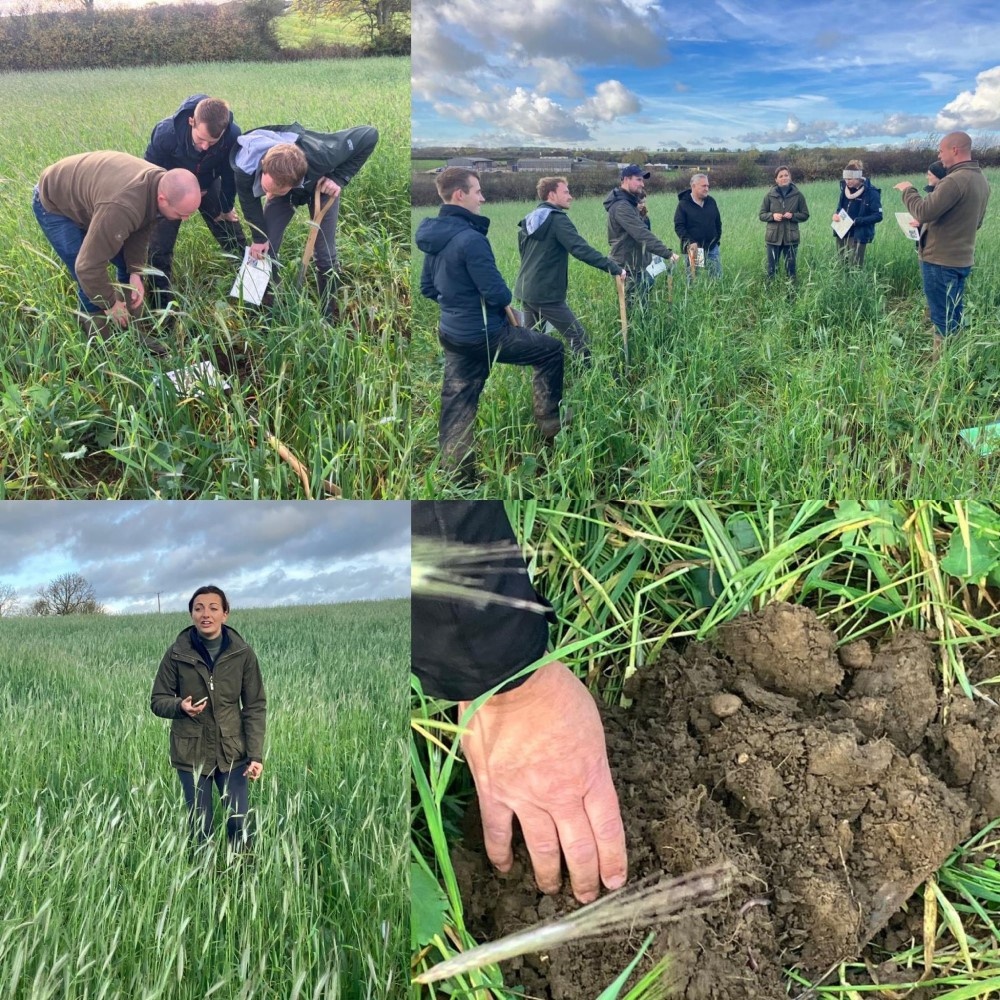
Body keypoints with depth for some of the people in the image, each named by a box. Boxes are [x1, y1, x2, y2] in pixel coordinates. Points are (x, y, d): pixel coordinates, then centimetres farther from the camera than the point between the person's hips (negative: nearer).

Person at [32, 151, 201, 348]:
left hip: (86, 194, 8)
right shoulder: (122, 207, -46)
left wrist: (136, 272, -13)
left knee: (129, 265, 6)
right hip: (54, 204, -8)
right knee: (90, 284, -12)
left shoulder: (163, 183, -19)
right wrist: (110, 304, -23)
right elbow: (88, 266, -38)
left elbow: (141, 230, -1)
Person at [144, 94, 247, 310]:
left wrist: (226, 208, -1)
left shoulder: (233, 136, -33)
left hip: (209, 185, 2)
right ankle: (161, 306, 5)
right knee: (159, 246, -6)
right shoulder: (165, 133, -38)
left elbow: (230, 175, -13)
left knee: (234, 240, 3)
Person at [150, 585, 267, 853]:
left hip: (232, 752, 0)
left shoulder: (242, 654, -6)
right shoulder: (177, 653, -6)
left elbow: (255, 707, -2)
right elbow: (157, 700, 2)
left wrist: (256, 755, -11)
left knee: (239, 822, 3)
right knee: (200, 825, 6)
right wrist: (180, 706, -21)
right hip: (192, 753, 0)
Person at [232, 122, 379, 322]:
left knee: (326, 256, -3)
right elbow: (248, 199, -17)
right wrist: (259, 237, -13)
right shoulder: (245, 166, -42)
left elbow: (370, 135, -36)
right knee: (264, 250, -5)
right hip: (284, 186, 2)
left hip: (319, 186, -2)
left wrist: (340, 178, -37)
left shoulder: (320, 155, -49)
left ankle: (329, 317, 16)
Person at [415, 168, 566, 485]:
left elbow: (427, 288, 15)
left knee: (457, 404, 13)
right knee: (552, 350, 9)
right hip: (484, 334, -9)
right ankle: (550, 423, 17)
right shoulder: (470, 238, -24)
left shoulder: (433, 236, 5)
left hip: (452, 334, 9)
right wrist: (506, 298, 0)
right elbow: (497, 294, -22)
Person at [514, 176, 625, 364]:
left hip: (526, 289, 9)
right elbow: (581, 249, -22)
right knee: (578, 337, -5)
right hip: (546, 293, -9)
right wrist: (614, 268, -24)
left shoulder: (530, 219, 15)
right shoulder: (557, 219, -12)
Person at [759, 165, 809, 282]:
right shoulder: (770, 195, 1)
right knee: (771, 267, 3)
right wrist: (772, 215, -13)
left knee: (790, 267, 6)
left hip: (791, 237, 0)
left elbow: (805, 215, 6)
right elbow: (762, 215, 7)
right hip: (773, 237, 0)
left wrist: (793, 215, -12)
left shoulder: (798, 195, 1)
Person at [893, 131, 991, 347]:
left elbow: (923, 212, -23)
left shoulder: (955, 180, -21)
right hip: (962, 260, 9)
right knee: (954, 318, 16)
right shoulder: (981, 180, 10)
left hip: (940, 261, -9)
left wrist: (908, 190, -6)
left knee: (943, 321, -2)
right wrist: (928, 224, 22)